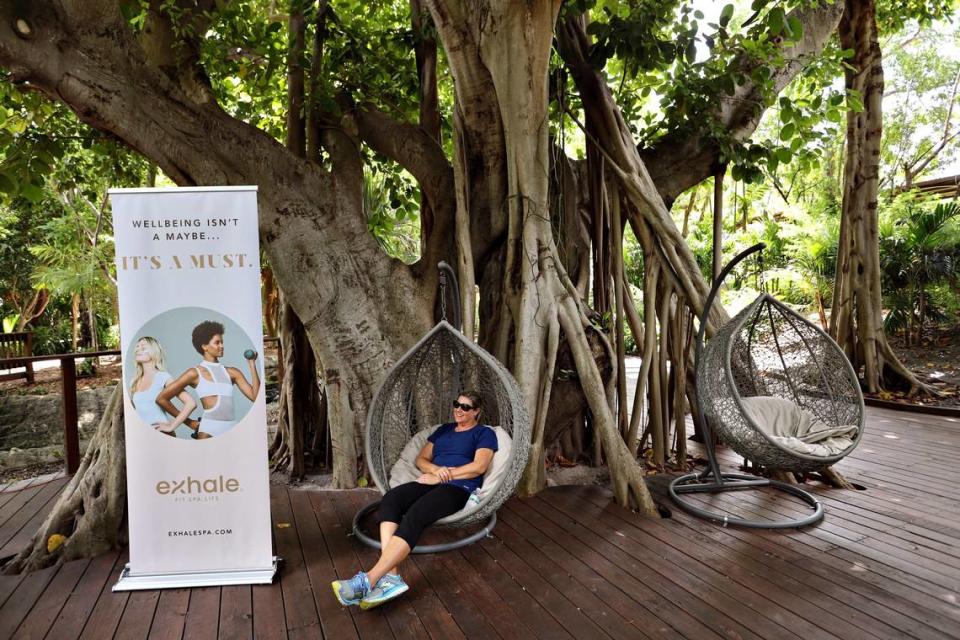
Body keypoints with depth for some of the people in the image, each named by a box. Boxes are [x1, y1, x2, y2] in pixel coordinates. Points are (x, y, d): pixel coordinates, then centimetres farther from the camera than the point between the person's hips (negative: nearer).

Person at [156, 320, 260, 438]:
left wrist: (252, 364, 2)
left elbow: (255, 396, 3)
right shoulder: (195, 373, 3)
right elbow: (161, 399, 6)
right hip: (209, 430, -4)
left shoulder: (232, 372, 13)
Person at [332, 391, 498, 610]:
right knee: (391, 498, -27)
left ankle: (369, 579, -42)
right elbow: (421, 459, 20)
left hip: (460, 488, -6)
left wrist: (442, 476, -8)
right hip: (432, 482, 6)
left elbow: (479, 466, -6)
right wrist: (436, 469, -4)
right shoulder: (443, 429, 27)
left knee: (415, 514, -35)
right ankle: (390, 576, -39)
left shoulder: (484, 433, 10)